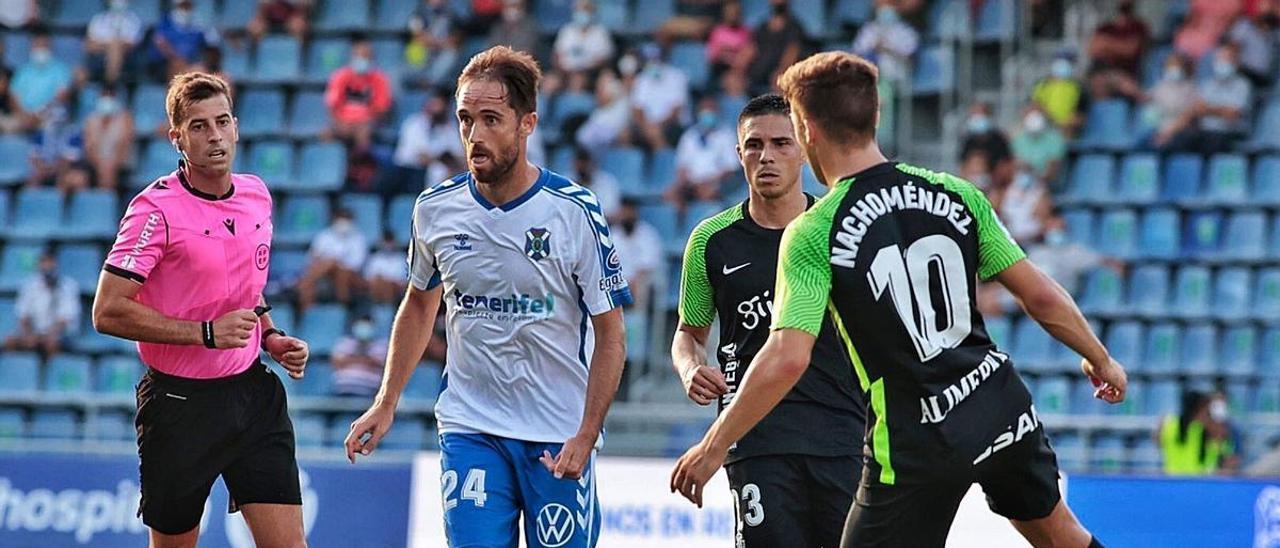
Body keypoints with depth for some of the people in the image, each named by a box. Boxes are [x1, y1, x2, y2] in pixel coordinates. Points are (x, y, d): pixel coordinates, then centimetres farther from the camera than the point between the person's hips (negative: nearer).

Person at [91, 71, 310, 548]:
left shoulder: (256, 195, 7)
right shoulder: (157, 209, -13)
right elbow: (108, 312, -18)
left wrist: (271, 337, 7)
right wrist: (206, 333, -21)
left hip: (253, 394, 5)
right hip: (180, 399, -5)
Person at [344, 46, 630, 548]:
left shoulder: (574, 211, -10)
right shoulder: (436, 209, 0)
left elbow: (610, 336, -7)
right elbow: (420, 306, 18)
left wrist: (585, 437, -15)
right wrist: (386, 404, 14)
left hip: (560, 439, -2)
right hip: (470, 430, 2)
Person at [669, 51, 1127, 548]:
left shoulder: (813, 233, -11)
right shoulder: (956, 194, 1)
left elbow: (787, 359, -20)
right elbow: (1042, 296, 4)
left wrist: (712, 448, -12)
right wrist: (1101, 360, 21)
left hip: (915, 442, -5)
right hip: (1003, 410, 5)